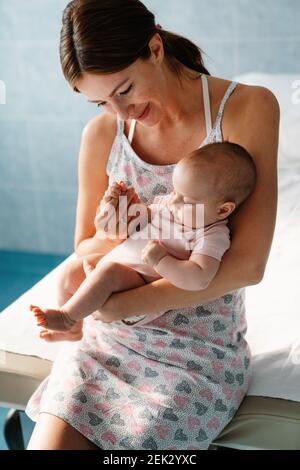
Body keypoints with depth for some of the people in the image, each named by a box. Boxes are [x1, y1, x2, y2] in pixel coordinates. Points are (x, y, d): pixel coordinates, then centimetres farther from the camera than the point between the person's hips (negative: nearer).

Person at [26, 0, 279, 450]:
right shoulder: (101, 134, 0)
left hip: (201, 347, -2)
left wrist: (111, 306, -22)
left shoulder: (248, 108, -10)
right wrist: (111, 235, -15)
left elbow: (248, 264, -17)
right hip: (110, 336, 3)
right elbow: (83, 248, 11)